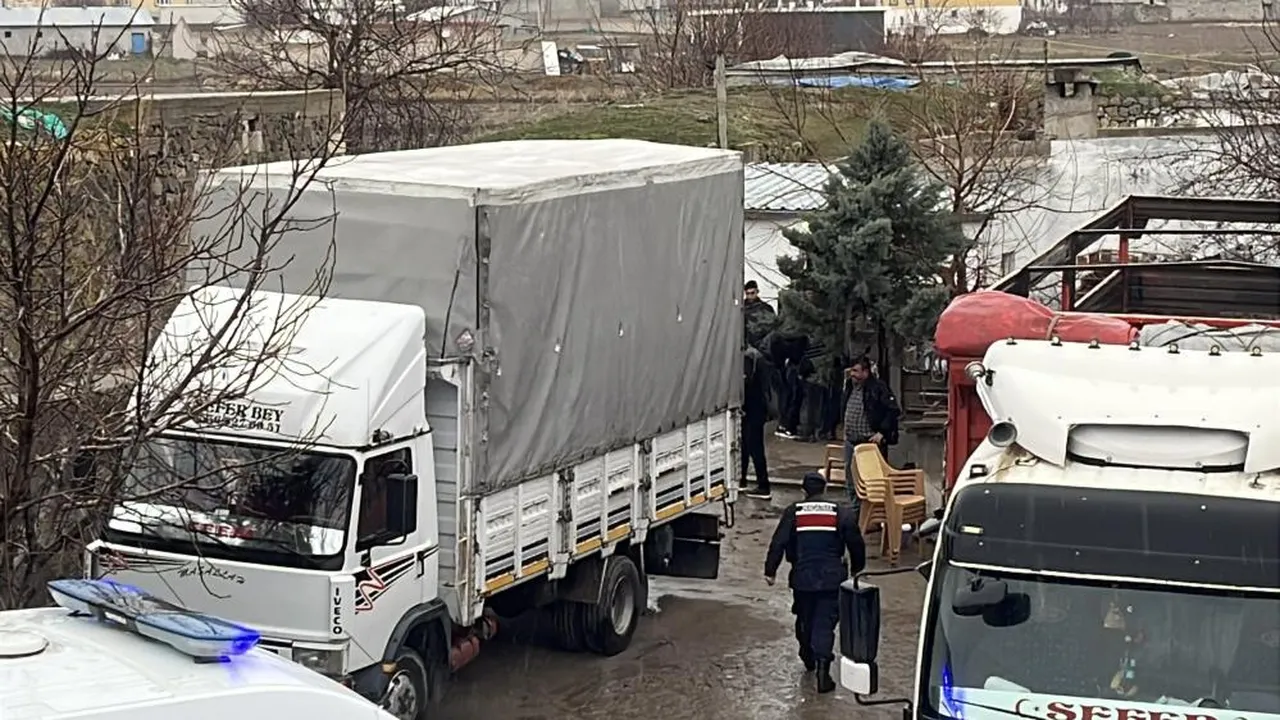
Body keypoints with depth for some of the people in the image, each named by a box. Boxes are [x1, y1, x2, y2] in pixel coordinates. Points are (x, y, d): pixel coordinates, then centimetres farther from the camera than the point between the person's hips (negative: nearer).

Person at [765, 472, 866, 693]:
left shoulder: (793, 512, 0)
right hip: (832, 578, 0)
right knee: (825, 624, -2)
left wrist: (770, 570, 5)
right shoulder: (841, 513, 2)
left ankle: (808, 658, 37)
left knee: (804, 620, 20)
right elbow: (856, 544, 7)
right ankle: (823, 668, -15)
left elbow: (778, 543, -3)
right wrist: (856, 570, 22)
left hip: (802, 577, 1)